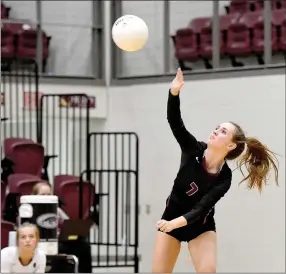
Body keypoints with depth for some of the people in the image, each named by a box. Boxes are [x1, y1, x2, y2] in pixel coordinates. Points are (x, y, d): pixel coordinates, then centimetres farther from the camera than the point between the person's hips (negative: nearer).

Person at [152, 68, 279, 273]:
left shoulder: (224, 178, -21)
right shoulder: (194, 150, -16)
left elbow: (201, 208, -28)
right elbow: (174, 121, -28)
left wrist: (178, 222, -47)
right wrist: (174, 92, -46)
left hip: (200, 226, -2)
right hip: (170, 219, 2)